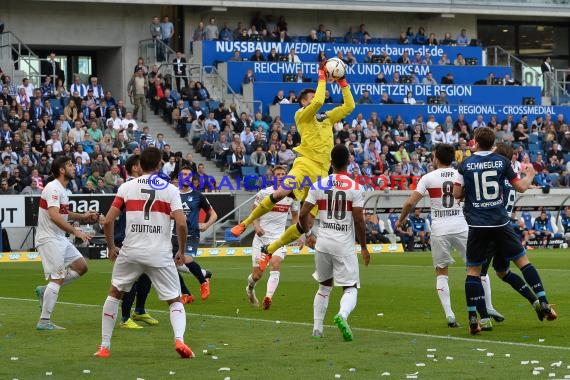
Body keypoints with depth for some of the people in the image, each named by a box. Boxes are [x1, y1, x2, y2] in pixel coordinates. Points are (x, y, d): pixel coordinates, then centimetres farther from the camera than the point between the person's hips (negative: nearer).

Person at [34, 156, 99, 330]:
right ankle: (44, 321, -7)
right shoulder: (53, 188, -17)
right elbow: (54, 216, -30)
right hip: (48, 239, -10)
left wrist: (82, 217, 16)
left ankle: (45, 290, 14)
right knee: (57, 278, -11)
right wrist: (75, 231, -32)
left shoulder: (61, 189, 14)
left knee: (81, 266, 10)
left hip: (60, 238, 10)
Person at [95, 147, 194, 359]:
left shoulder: (126, 188, 3)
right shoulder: (170, 190, 0)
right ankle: (179, 339, -18)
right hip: (160, 254, -1)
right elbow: (181, 224, -10)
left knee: (114, 293, 22)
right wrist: (182, 251, 5)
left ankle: (104, 347, 18)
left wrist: (111, 247, 15)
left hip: (131, 252, 1)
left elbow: (108, 220, 0)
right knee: (175, 300, 10)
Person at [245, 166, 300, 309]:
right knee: (257, 274, 0)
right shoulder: (263, 193, -3)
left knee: (275, 264, -25)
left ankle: (268, 297, -33)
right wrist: (256, 226, -16)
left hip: (279, 237, 1)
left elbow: (295, 216, 19)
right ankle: (250, 287, 35)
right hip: (262, 237, -1)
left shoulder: (291, 195, 5)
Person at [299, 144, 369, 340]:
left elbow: (303, 214, 0)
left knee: (324, 285, 21)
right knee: (350, 288, 1)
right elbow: (359, 221, -10)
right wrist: (364, 247, 2)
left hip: (322, 243, 4)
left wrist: (308, 234, 18)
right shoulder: (355, 188, -8)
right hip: (344, 246, -4)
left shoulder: (319, 185, 1)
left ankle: (317, 329, 21)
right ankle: (342, 315, -30)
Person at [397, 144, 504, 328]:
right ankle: (488, 308, 9)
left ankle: (449, 314, -2)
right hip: (461, 227, 1)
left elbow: (410, 202, -2)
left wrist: (401, 219, 13)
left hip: (439, 230, 0)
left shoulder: (428, 178, 1)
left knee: (441, 272, 9)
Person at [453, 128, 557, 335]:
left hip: (477, 225, 0)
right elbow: (521, 187, 4)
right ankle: (543, 305, 5)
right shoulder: (502, 162, 1)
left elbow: (457, 194, -1)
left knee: (473, 270, 6)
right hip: (500, 223, 0)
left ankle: (474, 319, -2)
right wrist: (530, 175, 25)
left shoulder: (465, 165, -1)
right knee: (523, 260, 11)